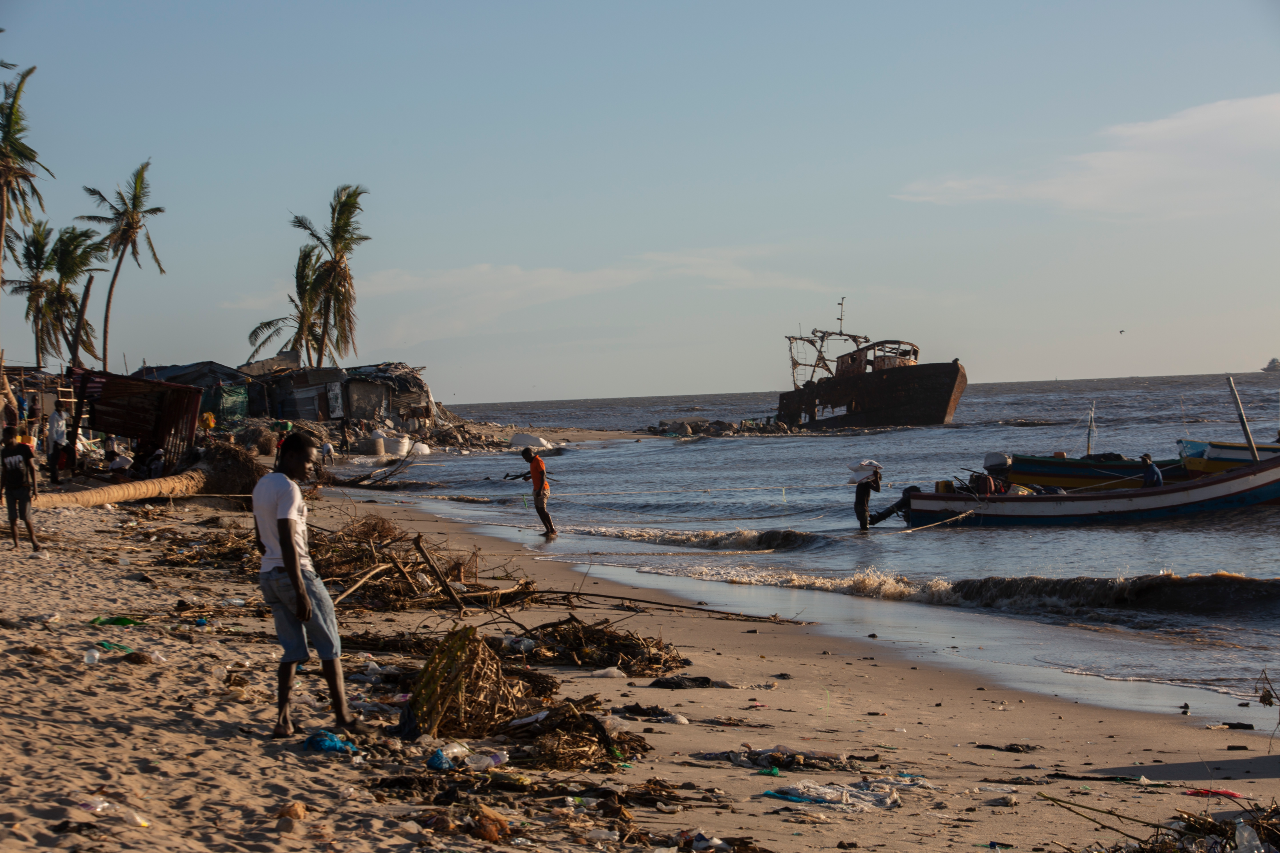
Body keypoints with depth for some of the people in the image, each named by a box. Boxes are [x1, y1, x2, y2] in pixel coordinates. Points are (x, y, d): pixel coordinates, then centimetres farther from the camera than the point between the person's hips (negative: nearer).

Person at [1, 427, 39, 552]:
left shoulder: (24, 449, -4)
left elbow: (32, 468, -2)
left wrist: (34, 487, -7)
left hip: (24, 487, -4)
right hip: (10, 489, 4)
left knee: (26, 517, -6)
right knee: (12, 518, 0)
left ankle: (34, 542, 7)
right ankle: (15, 544, 7)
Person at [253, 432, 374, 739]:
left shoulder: (262, 486, 13)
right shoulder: (289, 489, -16)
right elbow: (287, 543, -22)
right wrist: (301, 592, -22)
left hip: (268, 575, 9)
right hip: (295, 574, -9)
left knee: (293, 649, 11)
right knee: (329, 644, 3)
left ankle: (283, 719, 3)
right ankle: (342, 714, 7)